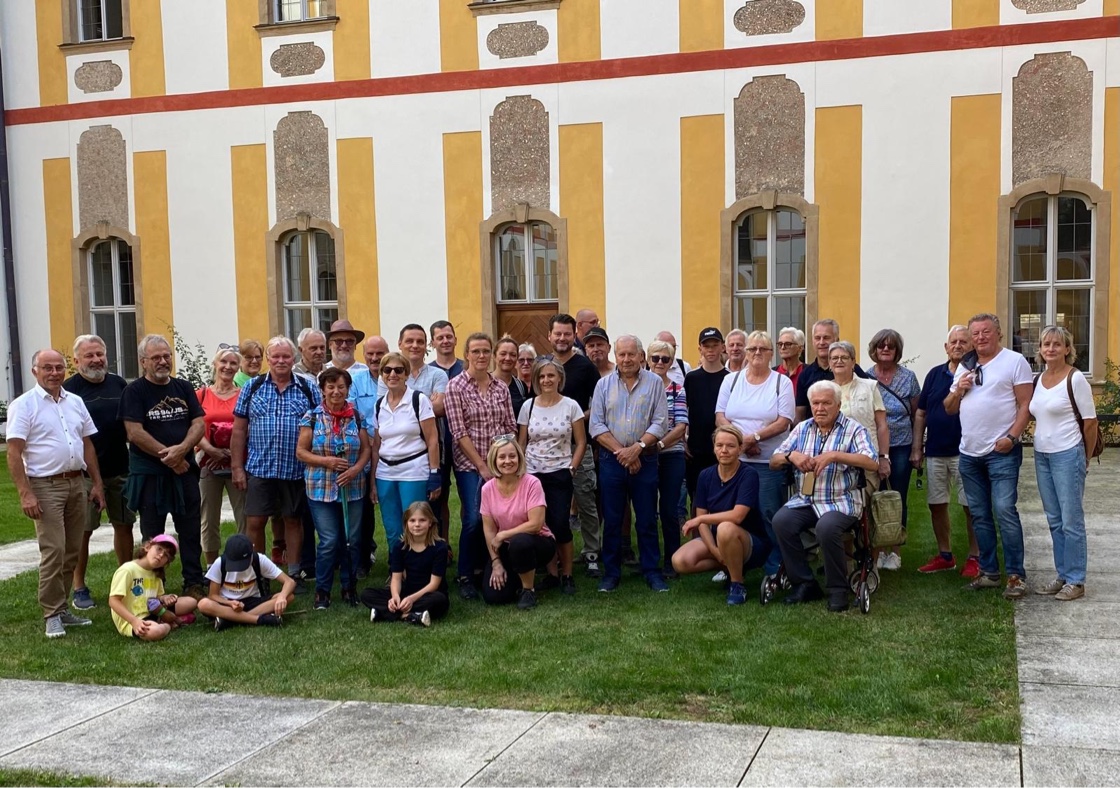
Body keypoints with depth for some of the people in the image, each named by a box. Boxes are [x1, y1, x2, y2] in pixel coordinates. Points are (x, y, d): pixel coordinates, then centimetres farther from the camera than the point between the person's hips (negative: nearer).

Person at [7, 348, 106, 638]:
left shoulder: (76, 402, 12)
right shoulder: (23, 405, -6)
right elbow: (14, 453, -11)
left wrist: (97, 484, 12)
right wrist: (25, 494, -18)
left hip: (76, 484, 6)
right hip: (45, 487, -6)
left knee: (72, 552, 9)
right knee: (53, 553, -8)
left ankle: (61, 607, 20)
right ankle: (52, 615, 1)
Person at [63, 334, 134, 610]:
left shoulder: (118, 384, 8)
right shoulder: (68, 389, -5)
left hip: (120, 468, 4)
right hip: (84, 472, -4)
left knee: (124, 525, 10)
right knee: (82, 531, 1)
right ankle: (79, 588, 12)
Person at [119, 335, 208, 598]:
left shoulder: (183, 388, 10)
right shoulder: (135, 391, -3)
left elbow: (199, 424, 3)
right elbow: (135, 432, -12)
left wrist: (181, 449, -16)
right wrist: (169, 456, -13)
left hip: (185, 471, 4)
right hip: (149, 474, -4)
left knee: (191, 531, 6)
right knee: (152, 535, 5)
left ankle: (194, 584, 15)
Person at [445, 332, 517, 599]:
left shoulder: (501, 387, 7)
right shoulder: (456, 386, -6)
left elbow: (510, 427, 9)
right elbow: (459, 432, -10)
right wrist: (482, 466, -12)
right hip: (469, 464, -4)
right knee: (474, 519, -9)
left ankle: (486, 570, 20)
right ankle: (465, 577, 6)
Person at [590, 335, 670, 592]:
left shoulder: (654, 383, 2)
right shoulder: (604, 385, 6)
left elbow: (660, 423, -4)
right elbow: (596, 426, 0)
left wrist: (636, 448, -14)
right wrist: (620, 451, -10)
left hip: (645, 459, -1)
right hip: (611, 458, 1)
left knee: (647, 519, 5)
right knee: (611, 519, 6)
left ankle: (652, 571, 14)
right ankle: (611, 572, 15)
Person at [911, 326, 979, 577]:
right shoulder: (935, 374, 9)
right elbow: (920, 413, 11)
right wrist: (917, 448, 6)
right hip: (935, 451, 5)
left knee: (971, 506, 1)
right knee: (936, 505, 10)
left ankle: (974, 557, 12)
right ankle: (944, 555, 22)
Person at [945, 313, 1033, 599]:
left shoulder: (1014, 361, -2)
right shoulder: (965, 367, 16)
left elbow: (1026, 404, -8)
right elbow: (949, 409, 19)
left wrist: (1011, 437, -18)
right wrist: (958, 390, -1)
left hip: (1001, 452, -6)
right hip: (969, 453, 6)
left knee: (1004, 510, -12)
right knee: (980, 516, 10)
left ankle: (1016, 576, -5)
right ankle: (989, 572, 20)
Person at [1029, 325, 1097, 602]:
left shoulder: (1075, 379, -10)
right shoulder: (1038, 380, 9)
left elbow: (1090, 422, -8)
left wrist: (1084, 459, -2)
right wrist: (1042, 443, 10)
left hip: (1067, 455, -7)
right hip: (1042, 455, 7)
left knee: (1071, 520, -2)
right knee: (1054, 521, 12)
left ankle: (1076, 582, 5)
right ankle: (1062, 576, 21)